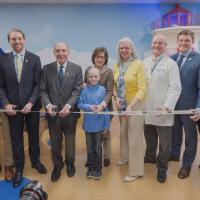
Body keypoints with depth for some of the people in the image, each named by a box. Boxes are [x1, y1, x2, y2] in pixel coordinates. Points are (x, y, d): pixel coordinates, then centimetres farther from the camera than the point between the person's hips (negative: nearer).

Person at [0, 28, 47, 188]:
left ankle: (35, 161, 37)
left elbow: (38, 84, -5)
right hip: (13, 106, 1)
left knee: (34, 136, 15)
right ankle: (19, 168, 28)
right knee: (16, 140, 10)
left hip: (32, 105, 0)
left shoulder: (34, 59, -3)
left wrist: (31, 102, -15)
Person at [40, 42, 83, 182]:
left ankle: (70, 163, 39)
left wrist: (68, 105, -22)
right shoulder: (47, 68, 1)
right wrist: (47, 104, -18)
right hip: (52, 112, 1)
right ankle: (57, 165, 33)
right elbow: (43, 90, 0)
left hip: (70, 111, -1)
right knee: (55, 141, 12)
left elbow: (77, 90, -8)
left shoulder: (77, 69, -3)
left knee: (70, 139, 16)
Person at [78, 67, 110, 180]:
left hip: (99, 123, -1)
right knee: (90, 147, 14)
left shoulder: (102, 90, -7)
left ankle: (98, 169, 25)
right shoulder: (85, 90, -4)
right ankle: (90, 168, 30)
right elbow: (80, 104, -4)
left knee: (98, 147, 9)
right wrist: (89, 107, -19)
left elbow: (105, 105, -3)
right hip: (88, 123, 1)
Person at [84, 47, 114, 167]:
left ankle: (107, 157, 27)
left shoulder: (109, 72, -10)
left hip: (105, 107, -3)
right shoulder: (88, 70, 2)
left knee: (105, 133, 12)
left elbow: (110, 91, -16)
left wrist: (103, 104, -32)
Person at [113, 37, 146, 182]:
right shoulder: (117, 66, 4)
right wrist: (116, 97, -8)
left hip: (135, 104, -5)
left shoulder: (138, 64, -13)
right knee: (123, 133, 18)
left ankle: (136, 170, 13)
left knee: (135, 137, 0)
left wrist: (131, 105, -25)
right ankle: (126, 157, 41)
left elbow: (142, 89, -16)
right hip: (122, 105, 6)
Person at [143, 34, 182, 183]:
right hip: (147, 109, 4)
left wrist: (167, 107, -20)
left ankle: (162, 168, 23)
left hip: (163, 111, -4)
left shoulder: (171, 64, -4)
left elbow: (175, 88, -10)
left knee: (164, 143, 6)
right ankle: (150, 157, 41)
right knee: (149, 138, 17)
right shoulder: (145, 62, 11)